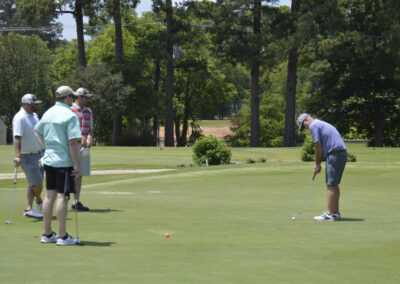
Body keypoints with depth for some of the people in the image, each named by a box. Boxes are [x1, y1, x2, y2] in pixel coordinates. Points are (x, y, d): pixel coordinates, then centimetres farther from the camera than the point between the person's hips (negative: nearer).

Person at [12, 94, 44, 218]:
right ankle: (39, 201, 20)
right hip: (27, 156, -9)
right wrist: (17, 156, -39)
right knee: (37, 182, -8)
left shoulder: (34, 115, 9)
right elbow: (17, 138, -29)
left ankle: (28, 209, 13)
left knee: (33, 183, 9)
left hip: (37, 153, 9)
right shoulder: (20, 118, -20)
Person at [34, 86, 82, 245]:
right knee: (62, 197, -5)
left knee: (50, 195, 11)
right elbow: (73, 142, -20)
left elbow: (37, 131, 26)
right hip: (64, 161, -8)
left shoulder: (48, 113, 11)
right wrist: (76, 165, -16)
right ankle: (62, 236, -4)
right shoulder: (70, 115, -14)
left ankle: (47, 234, 15)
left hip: (48, 160, 8)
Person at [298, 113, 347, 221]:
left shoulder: (313, 126, -5)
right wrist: (318, 163, 18)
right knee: (334, 185, 15)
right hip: (342, 153, 10)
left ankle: (329, 214, -7)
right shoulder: (322, 124, 25)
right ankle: (335, 212, 18)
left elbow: (318, 147, -8)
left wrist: (317, 164, 1)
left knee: (331, 185, -7)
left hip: (334, 155, -10)